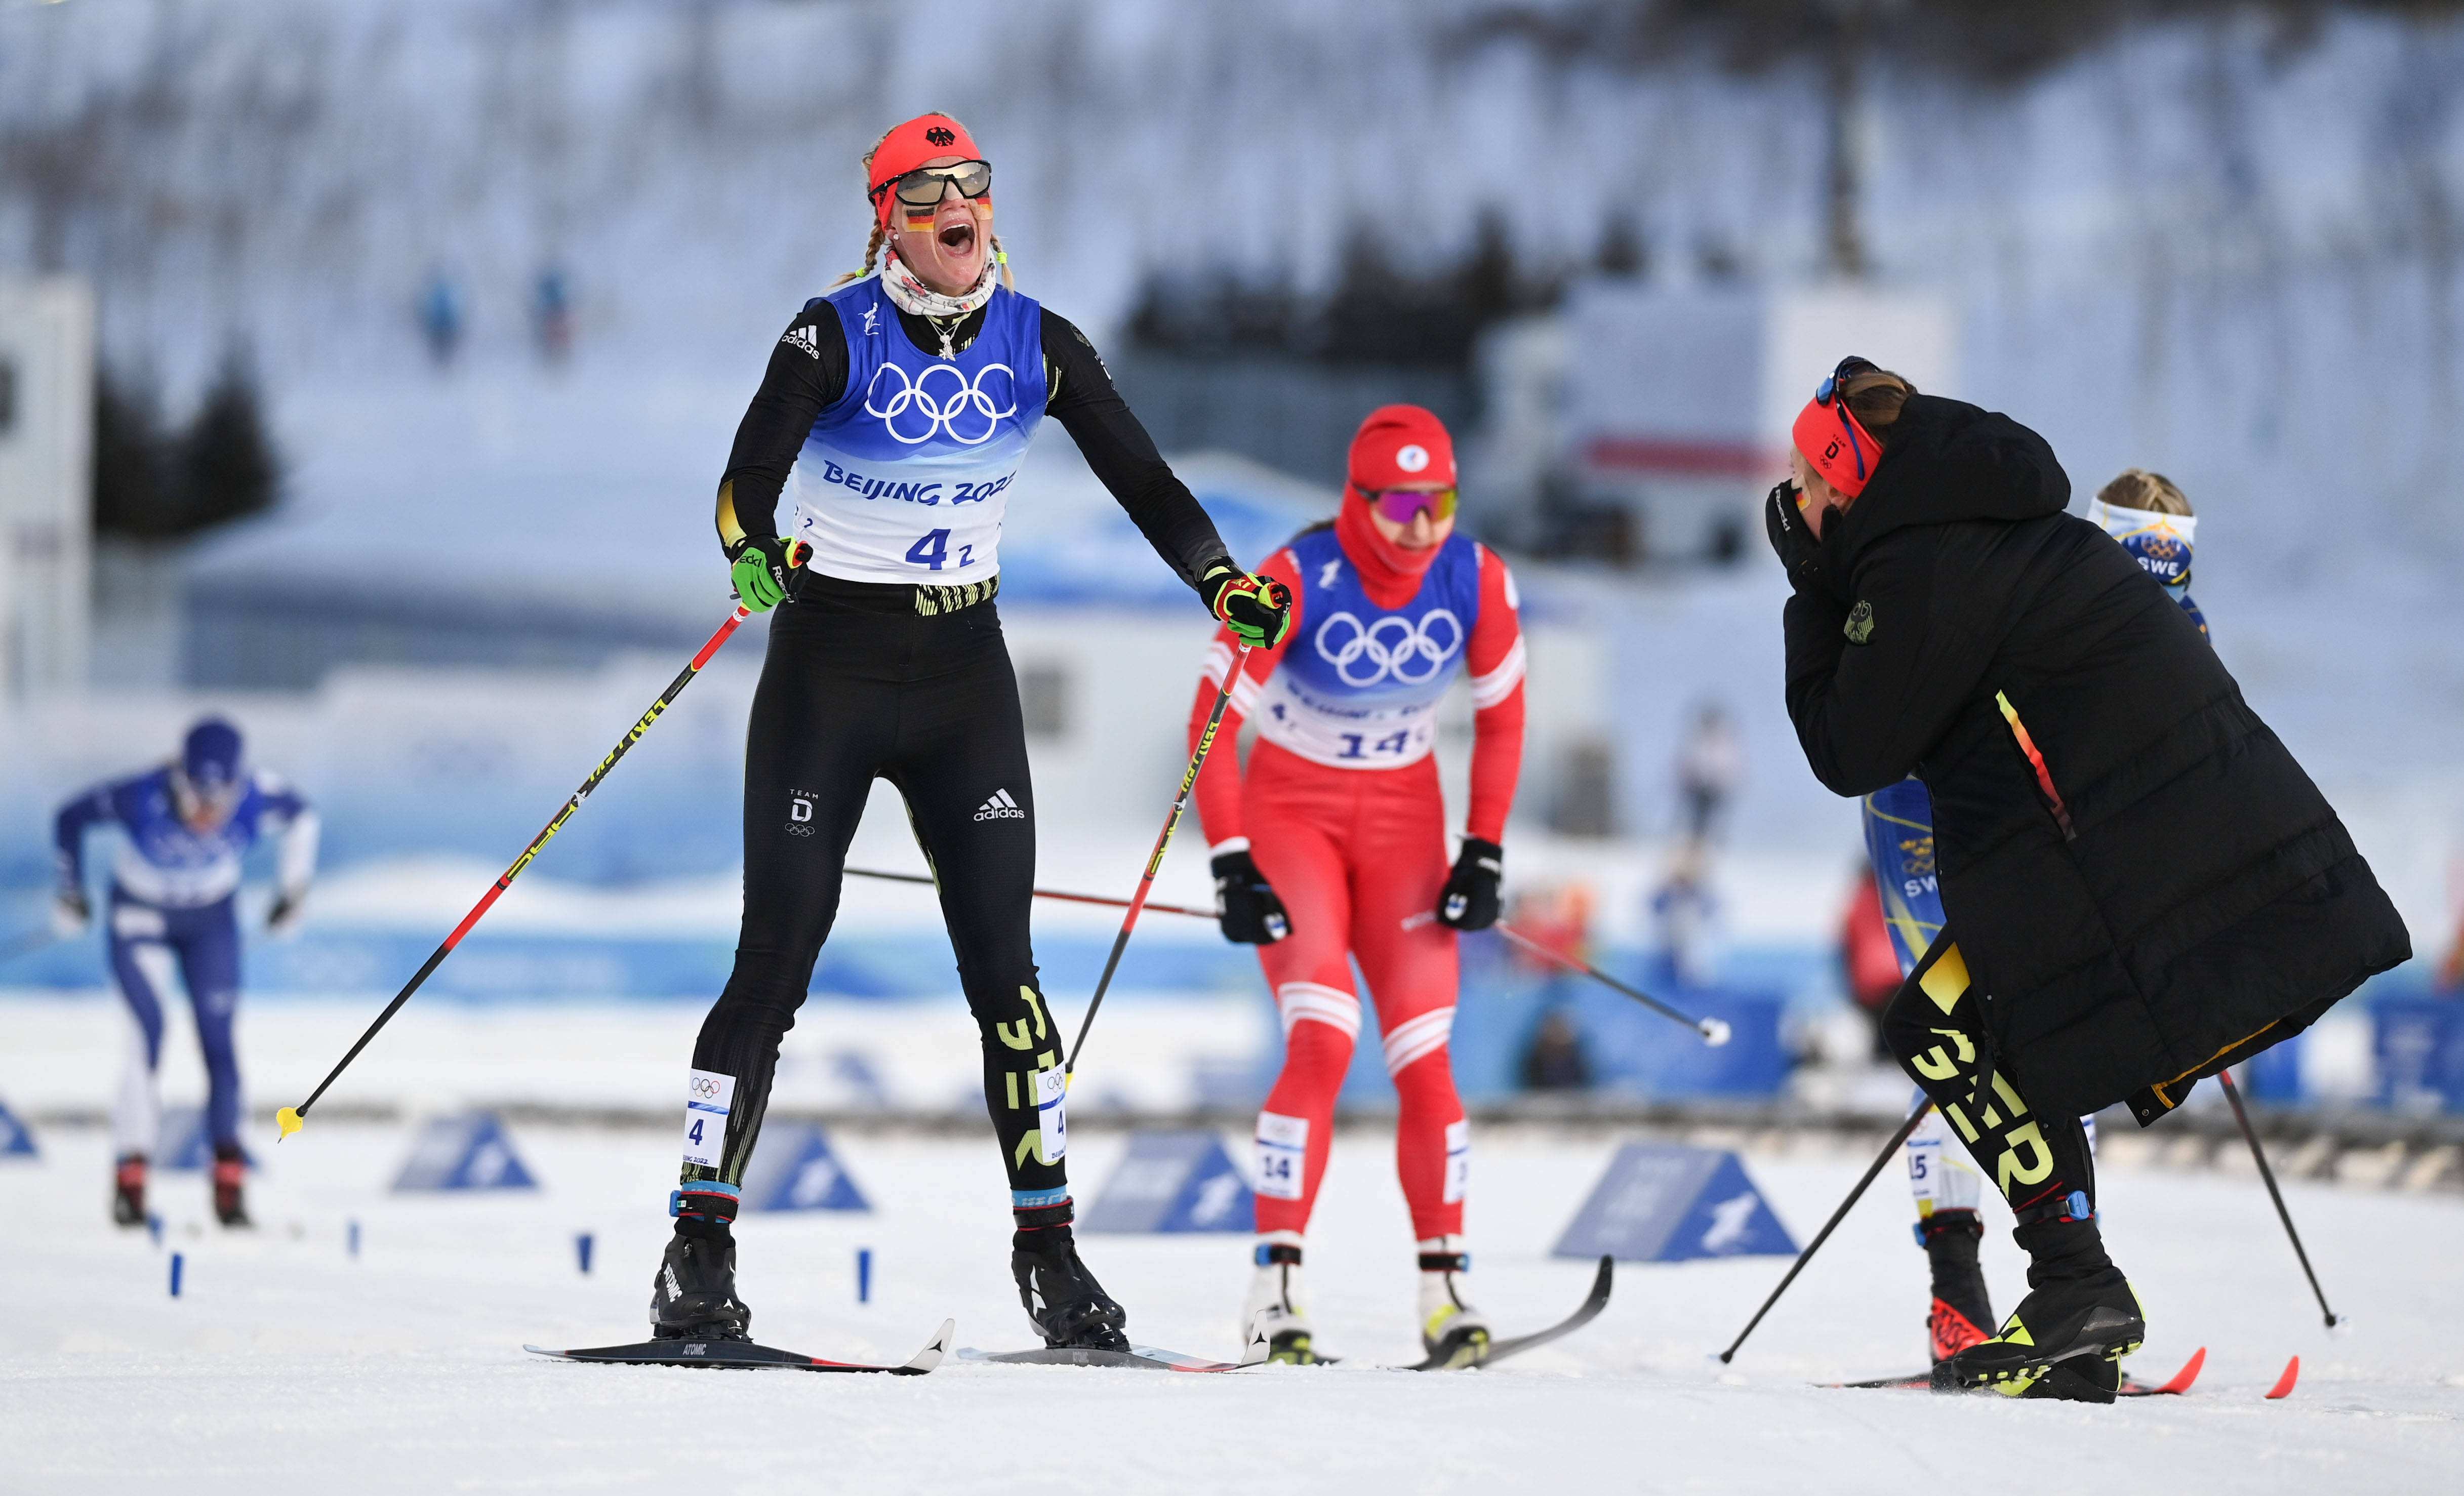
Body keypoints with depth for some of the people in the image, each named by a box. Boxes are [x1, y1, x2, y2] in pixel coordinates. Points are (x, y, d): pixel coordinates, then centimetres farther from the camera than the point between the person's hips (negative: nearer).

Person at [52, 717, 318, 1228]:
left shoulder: (257, 799, -30)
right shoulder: (141, 799, -35)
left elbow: (301, 816, -5)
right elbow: (70, 819, -15)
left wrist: (294, 887, 3)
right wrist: (70, 891, -2)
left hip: (212, 921, 2)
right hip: (140, 918, -2)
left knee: (218, 1040, -5)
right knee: (147, 1031, -17)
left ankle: (229, 1182, 4)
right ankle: (130, 1176, -12)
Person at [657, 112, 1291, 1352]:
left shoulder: (1036, 346, 0)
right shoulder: (835, 337, -11)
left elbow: (1141, 481, 0)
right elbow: (749, 476, -23)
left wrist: (1222, 584, -17)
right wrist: (753, 554, -45)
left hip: (965, 672, 3)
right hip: (830, 662, -3)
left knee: (1001, 961, -2)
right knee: (777, 958, -6)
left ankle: (1048, 1247, 4)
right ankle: (699, 1253, -1)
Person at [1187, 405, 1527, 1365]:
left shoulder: (1476, 580, -12)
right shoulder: (1297, 582, -23)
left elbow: (1501, 717, 3)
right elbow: (1212, 719, -18)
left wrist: (1485, 853, -2)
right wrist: (1231, 864, -23)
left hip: (1404, 820, 3)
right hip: (1290, 809, -3)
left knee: (1424, 1059, -6)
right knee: (1323, 1040, -20)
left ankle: (1445, 1287, 6)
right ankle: (1275, 1280, -16)